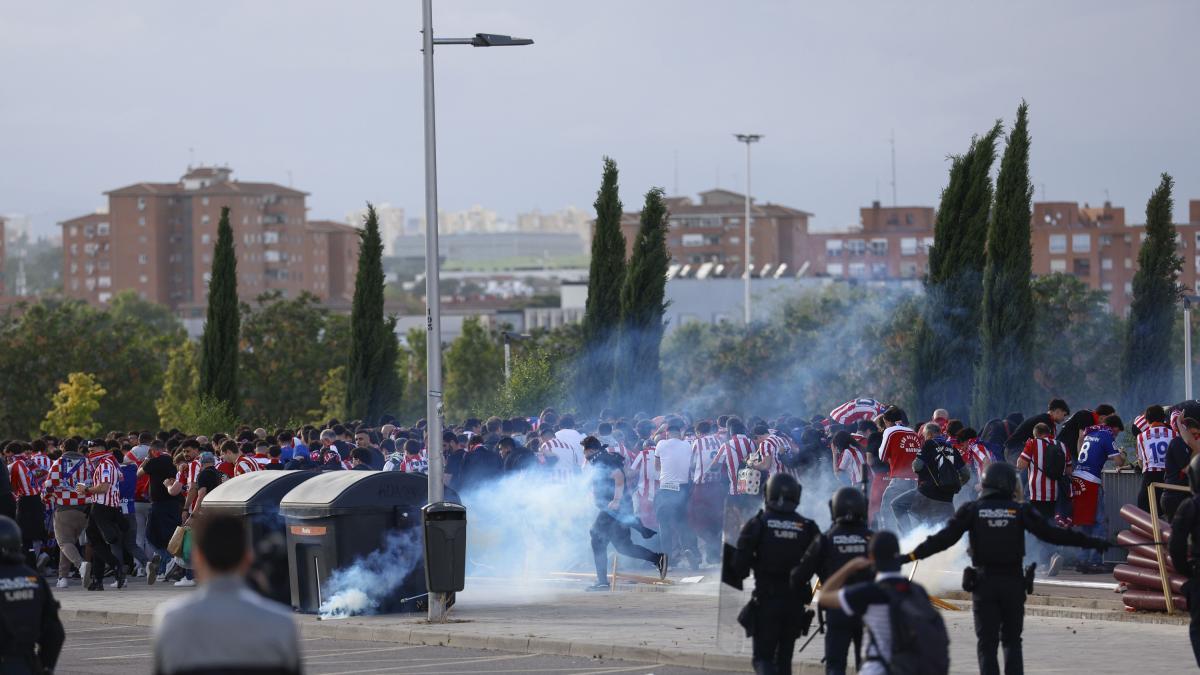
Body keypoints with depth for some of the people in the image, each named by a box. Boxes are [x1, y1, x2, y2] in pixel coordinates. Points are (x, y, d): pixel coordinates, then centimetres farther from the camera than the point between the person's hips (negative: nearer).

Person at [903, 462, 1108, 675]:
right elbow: (1052, 534, -3)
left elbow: (945, 538, -7)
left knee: (987, 643, 4)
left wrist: (913, 555, -2)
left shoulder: (972, 510, -2)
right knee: (1012, 641, 13)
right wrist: (1090, 542, 4)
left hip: (983, 583, 0)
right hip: (1014, 583, 0)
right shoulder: (1021, 511, -2)